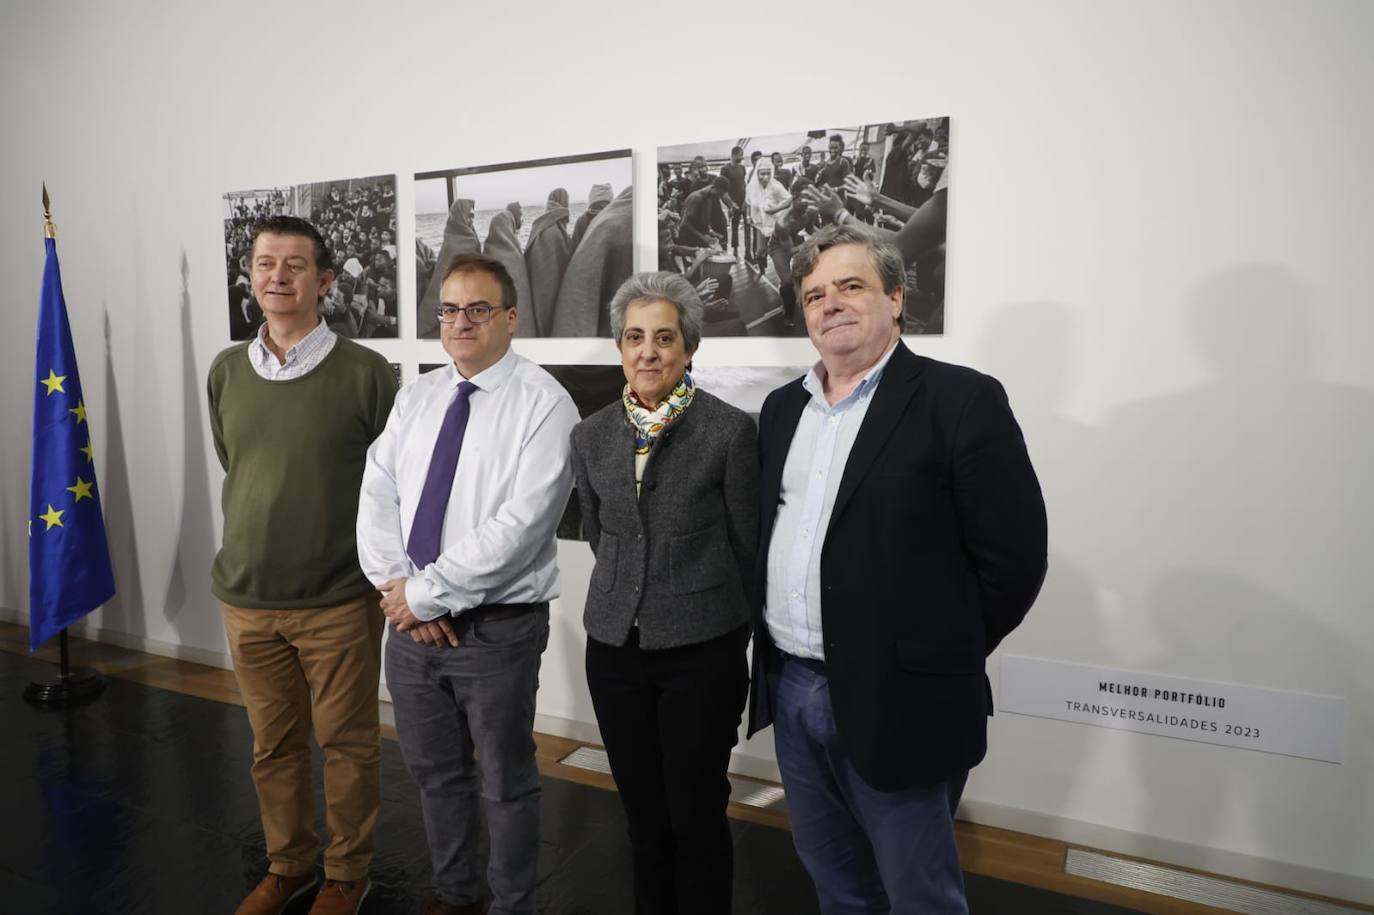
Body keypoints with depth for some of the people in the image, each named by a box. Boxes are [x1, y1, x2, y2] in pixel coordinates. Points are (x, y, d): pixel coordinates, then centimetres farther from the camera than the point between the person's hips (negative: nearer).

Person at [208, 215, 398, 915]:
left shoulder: (366, 372, -10)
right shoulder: (226, 370, 4)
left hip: (339, 601, -4)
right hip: (247, 596, 4)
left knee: (347, 743, 10)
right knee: (273, 742, 18)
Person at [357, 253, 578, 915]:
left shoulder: (543, 403, -13)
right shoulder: (415, 396, 8)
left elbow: (519, 524, -21)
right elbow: (377, 497, 3)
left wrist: (426, 593, -17)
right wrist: (397, 586, -11)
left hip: (497, 630, -6)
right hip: (411, 622, 6)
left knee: (506, 782, 12)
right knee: (434, 774, 22)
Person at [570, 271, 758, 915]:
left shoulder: (730, 431, -10)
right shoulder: (591, 437, 2)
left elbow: (746, 546, -3)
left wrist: (718, 620, 6)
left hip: (703, 650, -4)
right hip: (615, 645, 4)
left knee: (696, 817, 8)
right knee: (642, 814, 17)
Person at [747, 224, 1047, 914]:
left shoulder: (961, 401, -12)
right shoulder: (783, 409, 9)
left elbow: (1012, 558, -11)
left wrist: (941, 658, -4)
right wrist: (775, 651, 12)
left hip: (894, 701, -5)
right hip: (791, 691, 6)